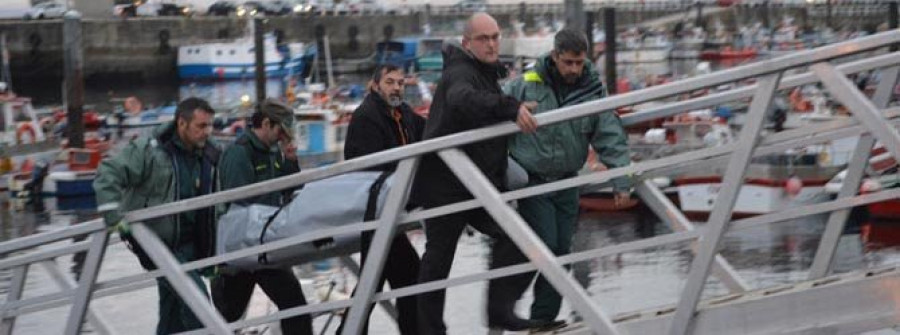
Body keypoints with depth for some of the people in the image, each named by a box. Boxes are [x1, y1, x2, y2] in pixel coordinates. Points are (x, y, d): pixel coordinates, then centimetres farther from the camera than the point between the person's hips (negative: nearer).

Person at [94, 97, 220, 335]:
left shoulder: (207, 157, 5)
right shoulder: (149, 150, -14)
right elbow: (108, 173, -17)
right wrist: (113, 215, -24)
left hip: (187, 244, 7)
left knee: (173, 311, 12)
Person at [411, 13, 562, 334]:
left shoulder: (487, 74, 16)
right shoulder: (460, 73, -15)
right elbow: (463, 99, -41)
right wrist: (511, 107, -51)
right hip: (446, 185, -8)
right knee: (438, 257, 2)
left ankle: (500, 308, -9)